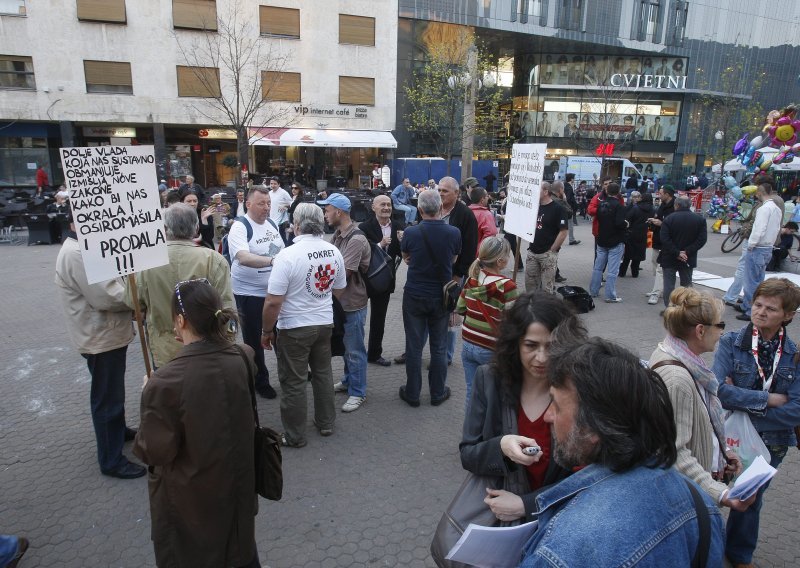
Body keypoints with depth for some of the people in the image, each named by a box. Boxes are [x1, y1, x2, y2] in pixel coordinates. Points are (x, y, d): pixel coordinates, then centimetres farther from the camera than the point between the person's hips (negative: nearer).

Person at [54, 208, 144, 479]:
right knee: (107, 397, 1)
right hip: (101, 337, -11)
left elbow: (109, 285, 16)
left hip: (109, 332, 11)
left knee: (112, 391, 27)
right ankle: (111, 460, 13)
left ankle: (118, 430, 47)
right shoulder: (77, 253, -24)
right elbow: (106, 296, -29)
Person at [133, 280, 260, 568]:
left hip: (189, 495, -3)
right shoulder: (242, 359, -16)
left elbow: (154, 452, -19)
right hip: (236, 480, 4)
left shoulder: (165, 383, -31)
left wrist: (150, 394, -7)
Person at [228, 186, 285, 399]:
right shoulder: (239, 227, -17)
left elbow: (282, 252, 14)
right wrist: (272, 260, -45)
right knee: (254, 340, 9)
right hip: (250, 294, -6)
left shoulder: (272, 223, 5)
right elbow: (243, 257, -34)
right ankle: (260, 381, 24)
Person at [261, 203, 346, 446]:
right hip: (325, 323, 6)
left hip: (294, 328, -5)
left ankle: (294, 436, 21)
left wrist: (267, 331, -7)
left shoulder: (288, 255, -22)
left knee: (293, 382, 8)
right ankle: (325, 422, 35)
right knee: (323, 373, 21)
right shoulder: (334, 251, -3)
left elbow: (273, 302, -21)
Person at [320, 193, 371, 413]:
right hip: (340, 300, 9)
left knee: (354, 350, 5)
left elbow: (342, 273, -25)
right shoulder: (338, 234, 6)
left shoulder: (356, 240, -23)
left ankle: (357, 392, 18)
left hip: (353, 303, -9)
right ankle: (348, 381, 40)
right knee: (346, 346, 23)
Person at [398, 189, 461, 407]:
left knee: (414, 346, 9)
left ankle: (412, 393, 20)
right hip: (441, 296, 1)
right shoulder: (454, 233, -11)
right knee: (439, 347, 12)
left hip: (414, 296, -1)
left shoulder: (410, 232, -13)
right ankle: (437, 393, 23)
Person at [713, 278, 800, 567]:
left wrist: (741, 402, -22)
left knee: (751, 501, 24)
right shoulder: (731, 342, -16)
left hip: (770, 444, 2)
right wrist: (768, 399, -23)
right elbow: (719, 390, -27)